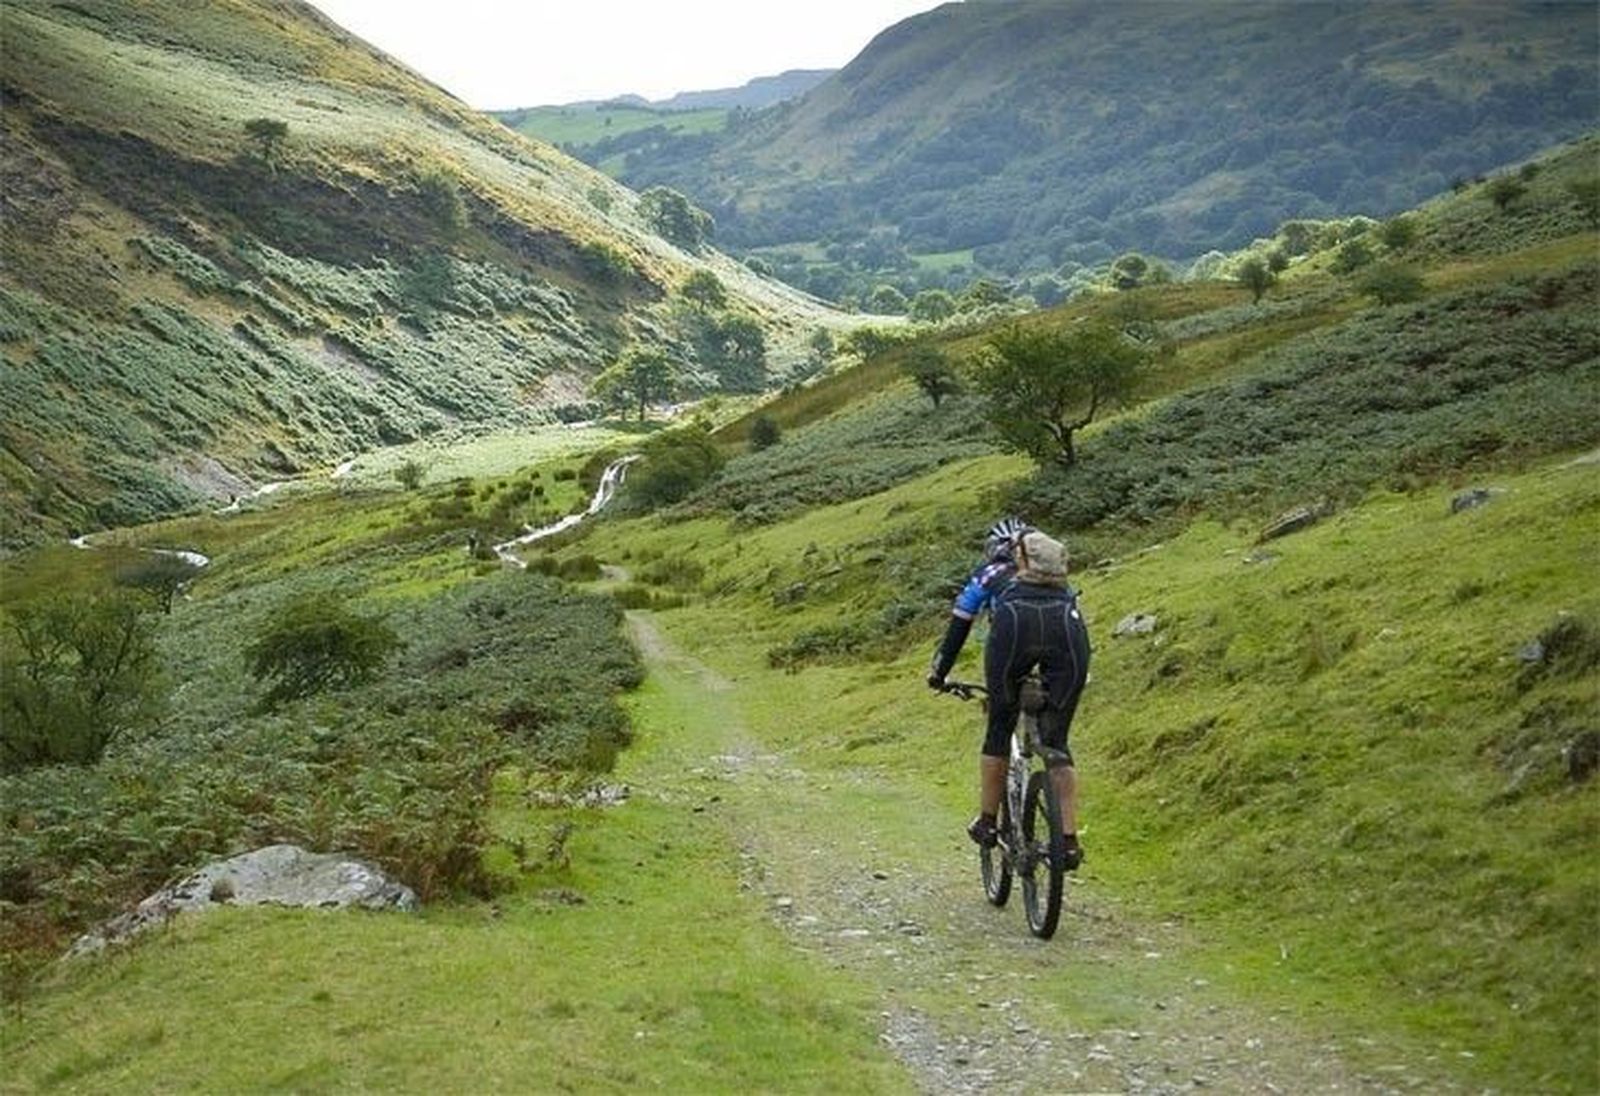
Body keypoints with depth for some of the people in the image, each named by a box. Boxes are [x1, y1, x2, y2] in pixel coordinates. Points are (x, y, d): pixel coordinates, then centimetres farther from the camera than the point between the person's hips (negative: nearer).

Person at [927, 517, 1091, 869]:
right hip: (1068, 626, 2)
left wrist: (939, 673, 45)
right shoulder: (1058, 570, 41)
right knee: (1056, 741, 11)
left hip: (1015, 623, -2)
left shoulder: (991, 572, 33)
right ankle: (1069, 840, 5)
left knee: (999, 730, 18)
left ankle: (987, 822, 24)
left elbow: (959, 624, 34)